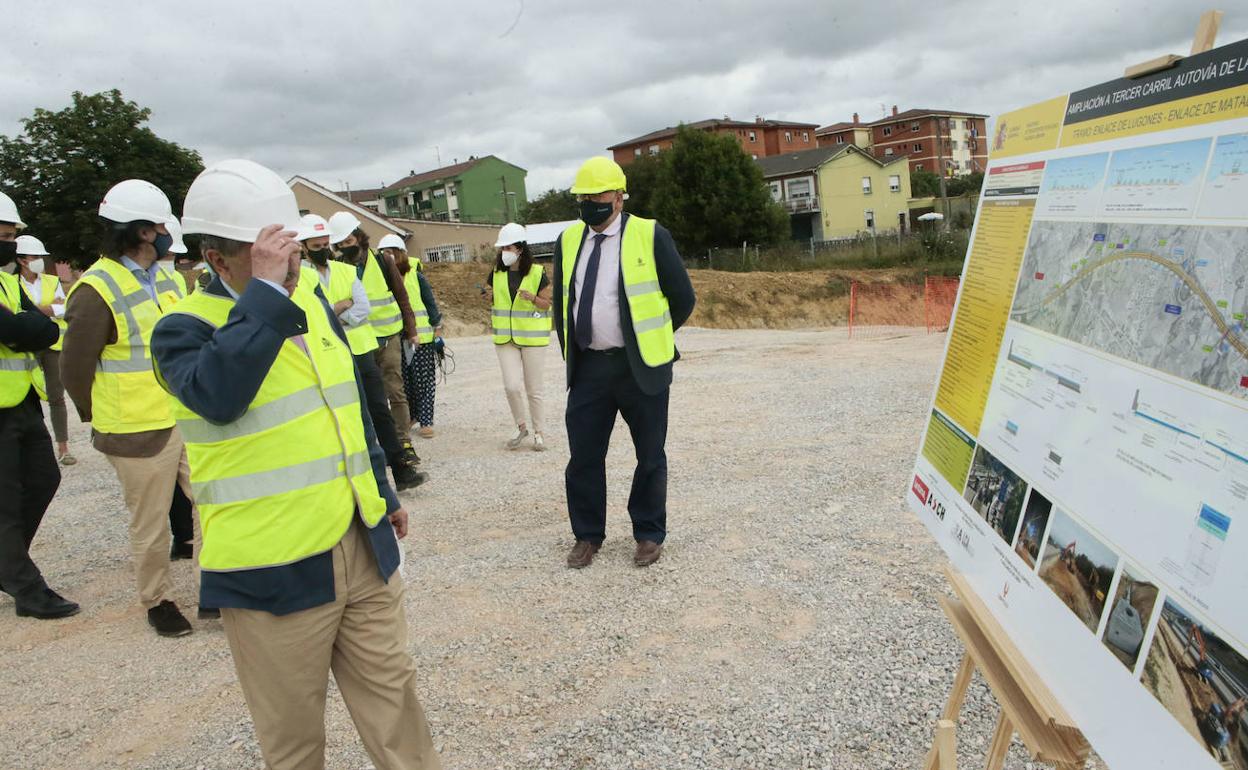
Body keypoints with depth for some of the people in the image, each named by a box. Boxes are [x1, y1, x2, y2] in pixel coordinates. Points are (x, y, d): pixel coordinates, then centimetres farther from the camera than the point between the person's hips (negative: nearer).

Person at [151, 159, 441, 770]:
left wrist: (383, 493, 21)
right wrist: (266, 290, -27)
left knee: (392, 695, 16)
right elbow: (216, 395, -32)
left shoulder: (313, 304, 9)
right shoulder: (184, 329, -9)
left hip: (362, 547, 5)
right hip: (272, 569, -5)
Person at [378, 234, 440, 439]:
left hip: (422, 338, -2)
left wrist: (437, 329, 2)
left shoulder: (416, 276, -3)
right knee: (404, 382, 7)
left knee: (424, 381, 0)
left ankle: (425, 422, 6)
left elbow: (431, 304, 3)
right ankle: (411, 415, 25)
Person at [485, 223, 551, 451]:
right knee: (511, 386, -7)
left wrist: (532, 298, -22)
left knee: (533, 389, 4)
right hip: (505, 338, 3)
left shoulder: (537, 273, -5)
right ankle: (521, 427, 16)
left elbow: (547, 304, -2)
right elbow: (492, 302, 16)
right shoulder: (496, 274, 5)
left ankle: (538, 432, 19)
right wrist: (489, 295, -6)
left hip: (532, 338, -2)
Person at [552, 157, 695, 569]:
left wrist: (651, 339, 9)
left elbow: (682, 298, 1)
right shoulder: (567, 241, 8)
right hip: (588, 367, 4)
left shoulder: (650, 235, -6)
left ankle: (649, 534, 25)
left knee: (650, 456, 9)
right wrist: (571, 355, 14)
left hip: (640, 367, -3)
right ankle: (587, 535, 24)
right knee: (583, 456, 7)